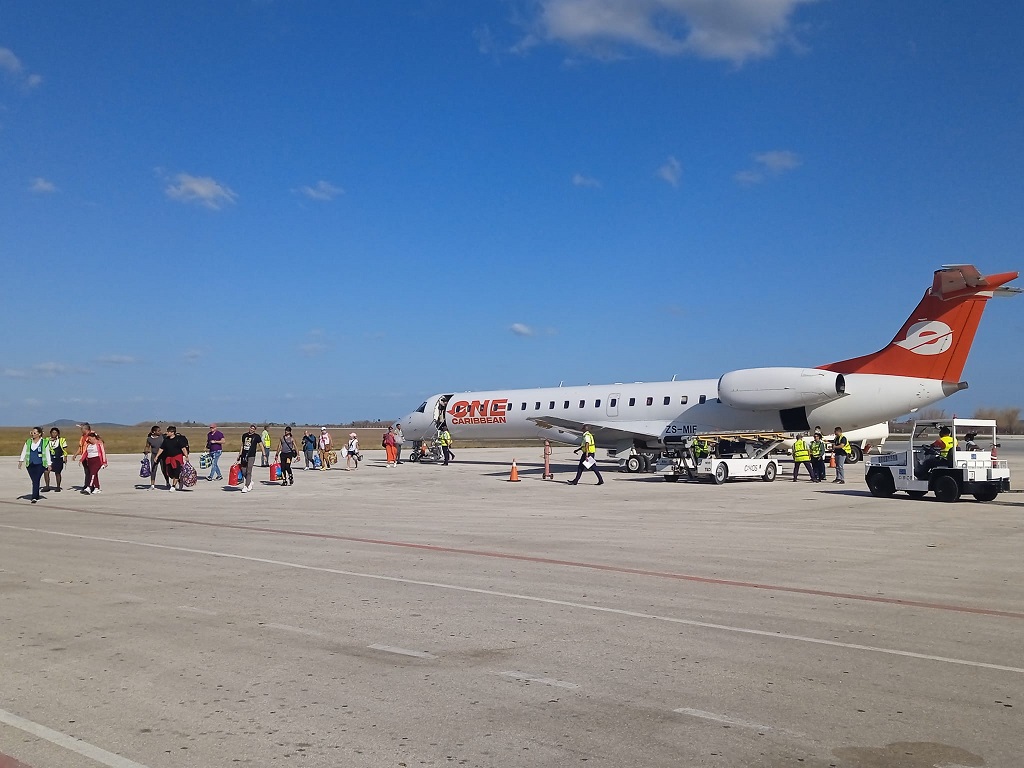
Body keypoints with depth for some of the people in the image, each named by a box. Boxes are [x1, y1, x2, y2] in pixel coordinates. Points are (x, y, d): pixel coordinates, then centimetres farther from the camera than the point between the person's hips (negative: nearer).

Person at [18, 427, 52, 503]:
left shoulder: (44, 442, 1)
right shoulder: (28, 442, 11)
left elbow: (47, 454, 5)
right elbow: (24, 451, 12)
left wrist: (49, 464, 5)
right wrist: (21, 460, 0)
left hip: (40, 464, -4)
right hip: (30, 464, 4)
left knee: (36, 480, -13)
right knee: (34, 481, 7)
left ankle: (34, 497, -16)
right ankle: (36, 496, 18)